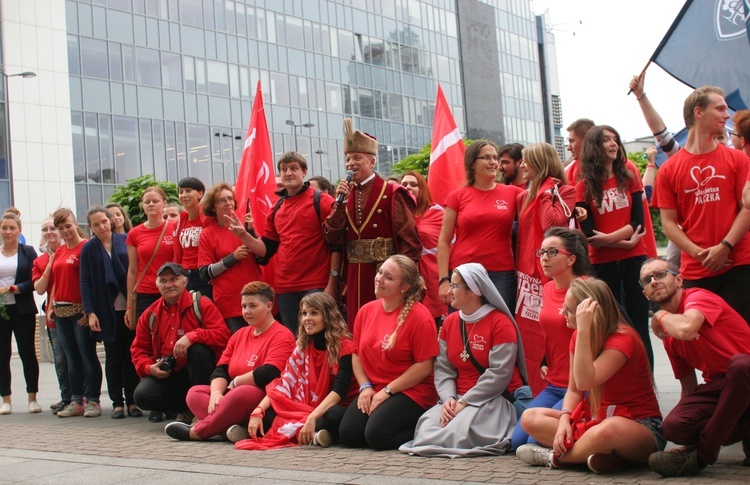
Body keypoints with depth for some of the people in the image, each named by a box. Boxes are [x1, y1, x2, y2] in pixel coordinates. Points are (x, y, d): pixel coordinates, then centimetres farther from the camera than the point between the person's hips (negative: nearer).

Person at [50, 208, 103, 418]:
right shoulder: (58, 252, 16)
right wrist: (52, 305, 13)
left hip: (80, 310, -7)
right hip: (62, 311, 8)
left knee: (88, 356, -2)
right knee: (72, 359, 11)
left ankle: (93, 401, 3)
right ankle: (76, 401, 16)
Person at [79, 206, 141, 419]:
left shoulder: (125, 241, 3)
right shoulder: (88, 249, 3)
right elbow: (85, 283, 2)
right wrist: (90, 312, -7)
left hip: (129, 307, 0)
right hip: (107, 311, 0)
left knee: (131, 355, 3)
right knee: (113, 357, 4)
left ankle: (132, 401, 11)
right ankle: (117, 402, 11)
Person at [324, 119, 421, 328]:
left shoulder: (392, 193, -5)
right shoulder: (346, 194, 11)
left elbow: (408, 237, -9)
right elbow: (333, 238, 3)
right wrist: (340, 203, -7)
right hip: (355, 277, 5)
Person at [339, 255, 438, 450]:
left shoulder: (419, 316, -13)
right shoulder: (366, 311, 6)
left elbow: (425, 366, -16)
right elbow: (357, 354, 12)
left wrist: (388, 391, -15)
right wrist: (365, 387, -4)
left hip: (412, 392, -6)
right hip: (373, 390, 7)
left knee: (377, 435, -24)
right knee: (348, 434, -10)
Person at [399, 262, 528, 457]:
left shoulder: (501, 323, -9)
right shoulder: (450, 322, 11)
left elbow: (499, 374, -16)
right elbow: (443, 368, 6)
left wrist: (464, 402, -18)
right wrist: (448, 398, -13)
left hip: (496, 399, -5)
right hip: (458, 399, 5)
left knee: (459, 432, -29)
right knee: (426, 427, -22)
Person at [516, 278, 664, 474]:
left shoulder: (623, 339, -19)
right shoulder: (579, 336, 4)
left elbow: (584, 381, -32)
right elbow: (574, 388, 6)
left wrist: (583, 330, -35)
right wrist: (564, 419, -14)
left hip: (639, 424, -7)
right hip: (596, 417, 8)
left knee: (609, 430, -44)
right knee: (530, 418, -6)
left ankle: (554, 456, -16)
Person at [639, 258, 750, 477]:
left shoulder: (698, 297, -10)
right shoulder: (668, 334, 12)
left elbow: (685, 329, -34)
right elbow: (688, 385, 18)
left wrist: (661, 316, -11)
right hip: (716, 386, 6)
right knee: (673, 426, -22)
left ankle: (702, 454, -28)